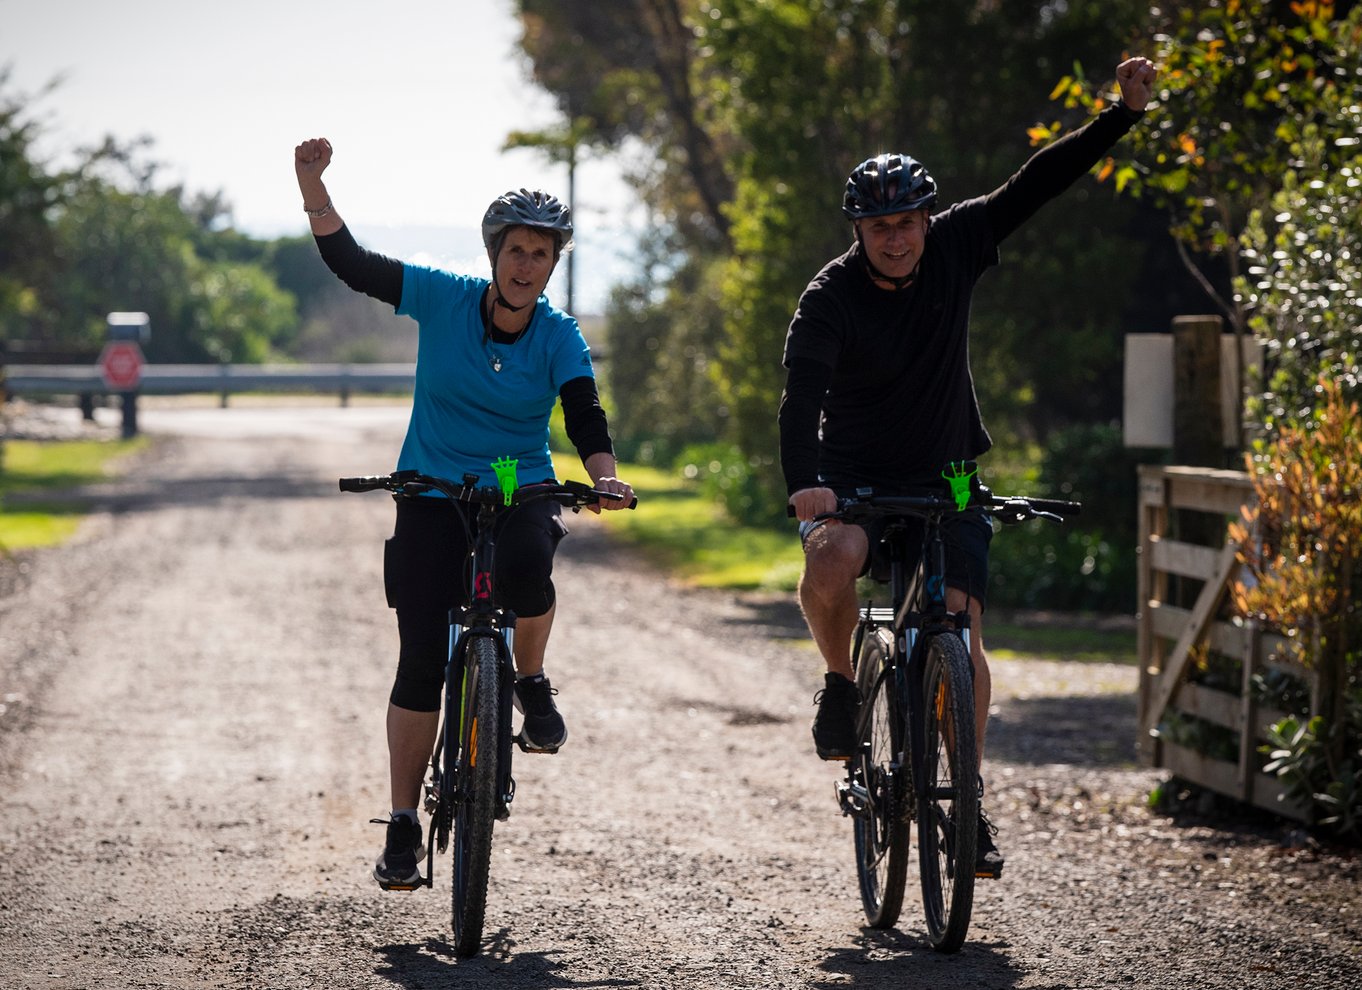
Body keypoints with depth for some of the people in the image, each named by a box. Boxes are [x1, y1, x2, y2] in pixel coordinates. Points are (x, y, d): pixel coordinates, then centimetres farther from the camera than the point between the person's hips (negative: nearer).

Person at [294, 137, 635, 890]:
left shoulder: (559, 337, -5)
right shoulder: (444, 300, -6)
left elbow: (584, 417, -16)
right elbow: (348, 262, -9)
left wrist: (604, 479, -36)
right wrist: (312, 183, -22)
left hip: (522, 492, 0)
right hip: (434, 493, 0)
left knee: (526, 565, -36)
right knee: (422, 658, -7)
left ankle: (532, 683, -5)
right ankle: (402, 825, 1)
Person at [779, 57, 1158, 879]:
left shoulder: (955, 248, -5)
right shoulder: (831, 297, -16)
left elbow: (1037, 184, -2)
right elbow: (803, 390, -29)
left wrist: (1126, 115, -9)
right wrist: (803, 483, -46)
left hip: (946, 483, 3)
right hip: (856, 484, -2)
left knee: (963, 630, -11)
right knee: (829, 568, -34)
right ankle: (843, 684, -4)